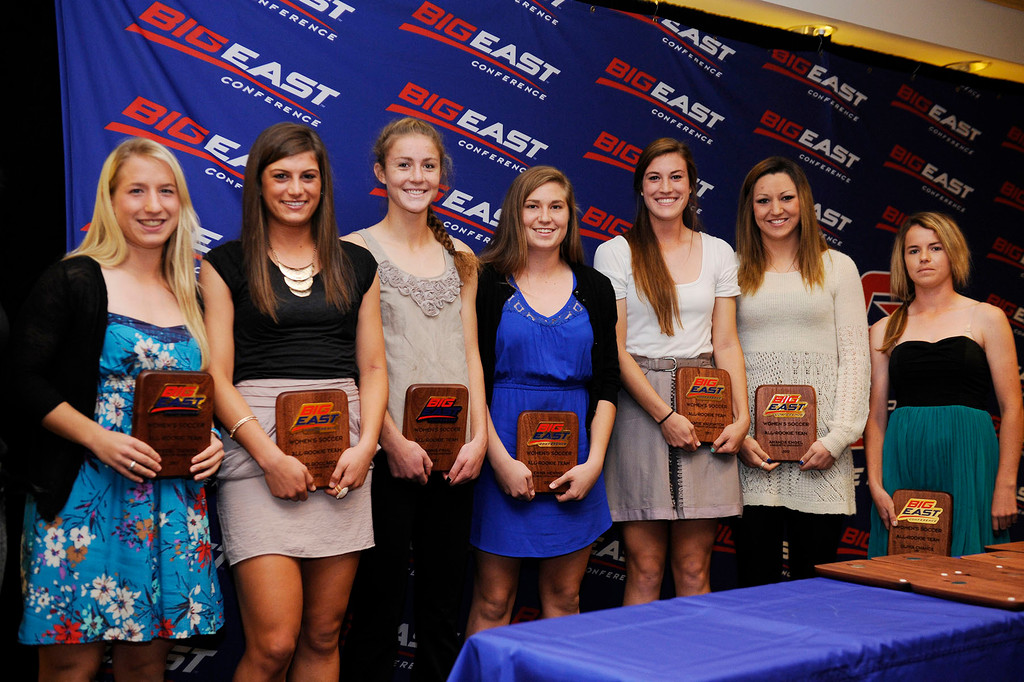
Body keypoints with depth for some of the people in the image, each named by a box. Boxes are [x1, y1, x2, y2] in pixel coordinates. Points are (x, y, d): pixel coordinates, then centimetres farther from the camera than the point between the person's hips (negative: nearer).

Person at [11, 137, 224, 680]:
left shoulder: (191, 295, 14)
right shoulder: (75, 281, -2)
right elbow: (24, 380, -6)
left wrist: (211, 441, 1)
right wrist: (97, 438, -17)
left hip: (172, 506, 5)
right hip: (84, 496, -4)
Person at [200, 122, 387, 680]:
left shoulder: (356, 265, 15)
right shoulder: (227, 264, 6)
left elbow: (373, 368, 13)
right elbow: (216, 375, -1)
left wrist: (364, 447, -4)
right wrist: (270, 456, -12)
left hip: (342, 451, 3)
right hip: (258, 452, -3)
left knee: (322, 636, 7)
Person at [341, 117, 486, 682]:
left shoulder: (459, 257, 14)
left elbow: (470, 354, 12)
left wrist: (480, 435, 0)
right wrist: (393, 439, -14)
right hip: (389, 452, -4)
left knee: (444, 603, 11)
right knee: (379, 599, 1)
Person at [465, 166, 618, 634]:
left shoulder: (595, 288, 9)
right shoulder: (488, 283, 0)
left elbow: (607, 382, 7)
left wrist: (595, 460, -4)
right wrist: (500, 459, -13)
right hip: (503, 449, -2)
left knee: (564, 596, 10)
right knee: (493, 599, 2)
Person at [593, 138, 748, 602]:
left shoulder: (718, 253, 13)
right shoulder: (615, 253, 3)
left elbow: (726, 344, 10)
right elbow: (615, 349, -3)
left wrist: (742, 417, -3)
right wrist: (664, 415, -12)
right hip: (640, 407, -2)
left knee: (695, 571, 4)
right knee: (644, 571, -2)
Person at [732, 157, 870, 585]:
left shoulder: (838, 267, 9)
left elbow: (855, 357, 5)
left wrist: (838, 436, -5)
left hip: (819, 442, 0)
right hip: (752, 441, 0)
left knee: (817, 574, 2)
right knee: (755, 572, 0)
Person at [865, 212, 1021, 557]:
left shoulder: (986, 318, 5)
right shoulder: (885, 330, 10)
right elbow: (876, 415, 8)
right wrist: (875, 484, -3)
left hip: (968, 456, -1)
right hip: (902, 460, 2)